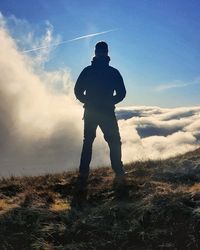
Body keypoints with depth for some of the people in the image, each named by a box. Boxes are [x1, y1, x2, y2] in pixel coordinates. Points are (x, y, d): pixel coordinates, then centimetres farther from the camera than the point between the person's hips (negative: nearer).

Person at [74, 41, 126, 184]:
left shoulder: (87, 71, -1)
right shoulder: (113, 72, -4)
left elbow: (78, 91, 0)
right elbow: (121, 93, -3)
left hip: (90, 112, 2)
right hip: (107, 112, -2)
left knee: (88, 142, 13)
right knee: (114, 142, 8)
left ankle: (84, 172, 10)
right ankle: (118, 171, 1)